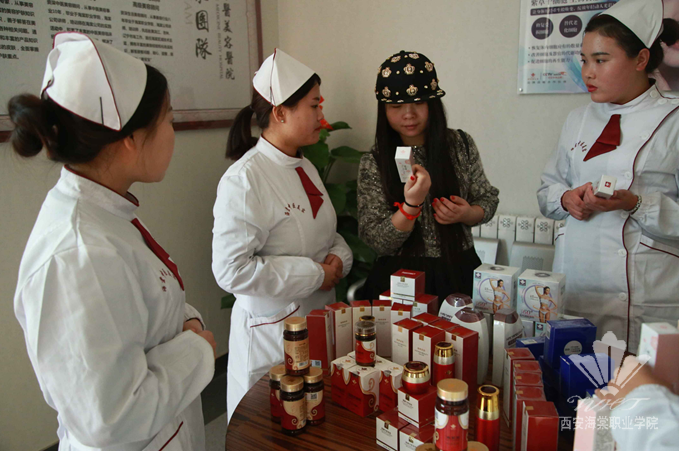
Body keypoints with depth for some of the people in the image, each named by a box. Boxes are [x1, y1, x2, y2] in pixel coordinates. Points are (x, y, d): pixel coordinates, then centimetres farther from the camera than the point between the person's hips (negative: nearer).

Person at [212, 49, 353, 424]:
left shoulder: (305, 167, 8)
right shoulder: (245, 179, -20)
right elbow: (231, 269, -25)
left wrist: (339, 257, -4)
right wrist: (315, 274, -20)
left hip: (320, 320, 8)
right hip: (271, 332, -8)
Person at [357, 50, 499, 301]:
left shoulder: (461, 145, 4)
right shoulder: (373, 164, -3)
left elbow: (487, 198, 14)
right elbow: (377, 242, -7)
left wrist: (468, 214, -9)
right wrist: (411, 205, -24)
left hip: (459, 272, 2)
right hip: (399, 278, -2)